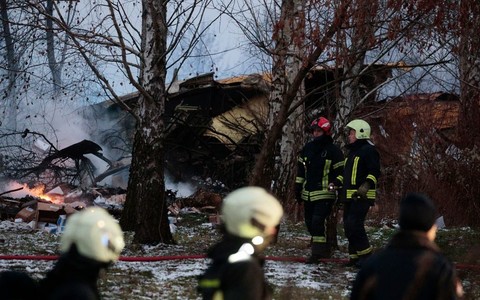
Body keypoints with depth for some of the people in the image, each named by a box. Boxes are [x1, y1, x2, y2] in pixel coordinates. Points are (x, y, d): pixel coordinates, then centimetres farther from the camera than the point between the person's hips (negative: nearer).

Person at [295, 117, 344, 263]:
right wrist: (298, 188, 15)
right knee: (310, 223, 9)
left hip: (325, 194, -7)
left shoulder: (334, 151, -5)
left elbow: (340, 172, -3)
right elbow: (300, 170, 18)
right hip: (308, 194, 7)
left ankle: (318, 252, -15)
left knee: (318, 221, -18)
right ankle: (322, 250, 20)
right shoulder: (307, 148, 12)